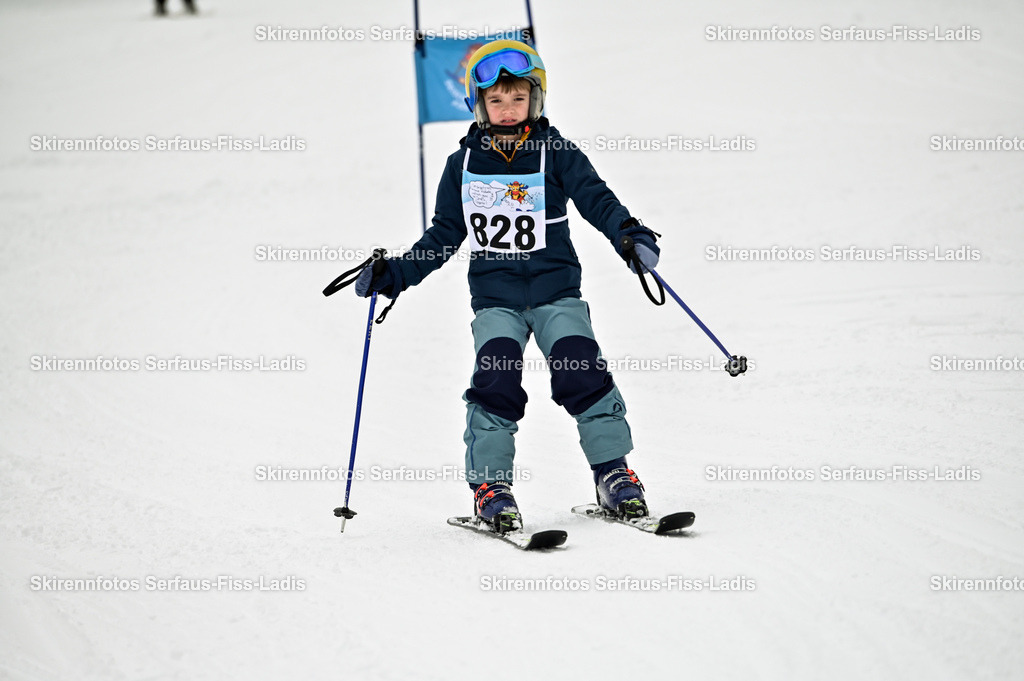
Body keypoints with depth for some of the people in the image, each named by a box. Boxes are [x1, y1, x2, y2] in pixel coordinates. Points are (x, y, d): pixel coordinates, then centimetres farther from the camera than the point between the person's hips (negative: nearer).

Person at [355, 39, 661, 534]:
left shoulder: (556, 154, 1)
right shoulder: (464, 164, 8)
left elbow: (596, 199, -7)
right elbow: (443, 235, 15)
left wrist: (629, 235, -26)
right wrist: (394, 274, 8)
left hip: (556, 288, -1)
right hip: (495, 295, 1)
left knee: (581, 372, -14)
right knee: (496, 379, -16)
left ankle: (613, 471, -1)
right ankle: (490, 484, -8)